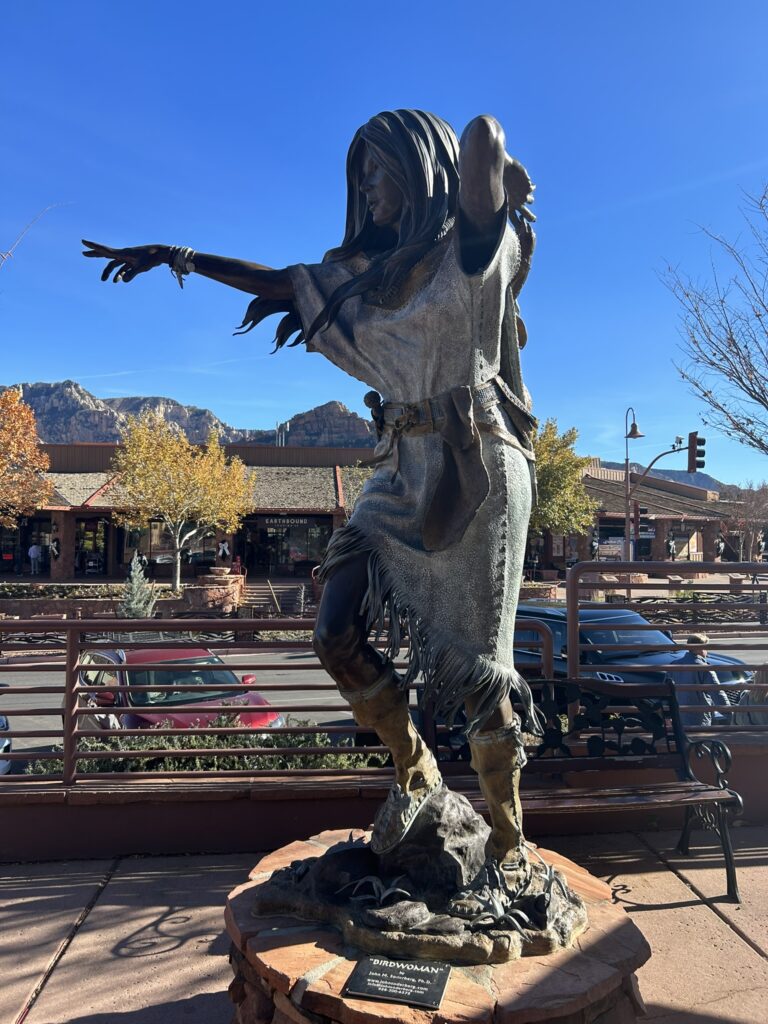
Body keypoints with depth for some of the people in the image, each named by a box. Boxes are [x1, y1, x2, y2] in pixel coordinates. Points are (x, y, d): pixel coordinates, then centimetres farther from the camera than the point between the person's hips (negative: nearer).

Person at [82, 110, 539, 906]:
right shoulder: (369, 273, 19)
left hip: (473, 469, -6)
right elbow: (278, 284, 25)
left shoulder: (474, 249, 0)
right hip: (402, 475, 6)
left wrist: (498, 188, 6)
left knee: (475, 660, -3)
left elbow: (483, 138, -14)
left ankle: (508, 841, 16)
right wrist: (178, 257, 23)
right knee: (338, 634, -5)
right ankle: (414, 772, 20)